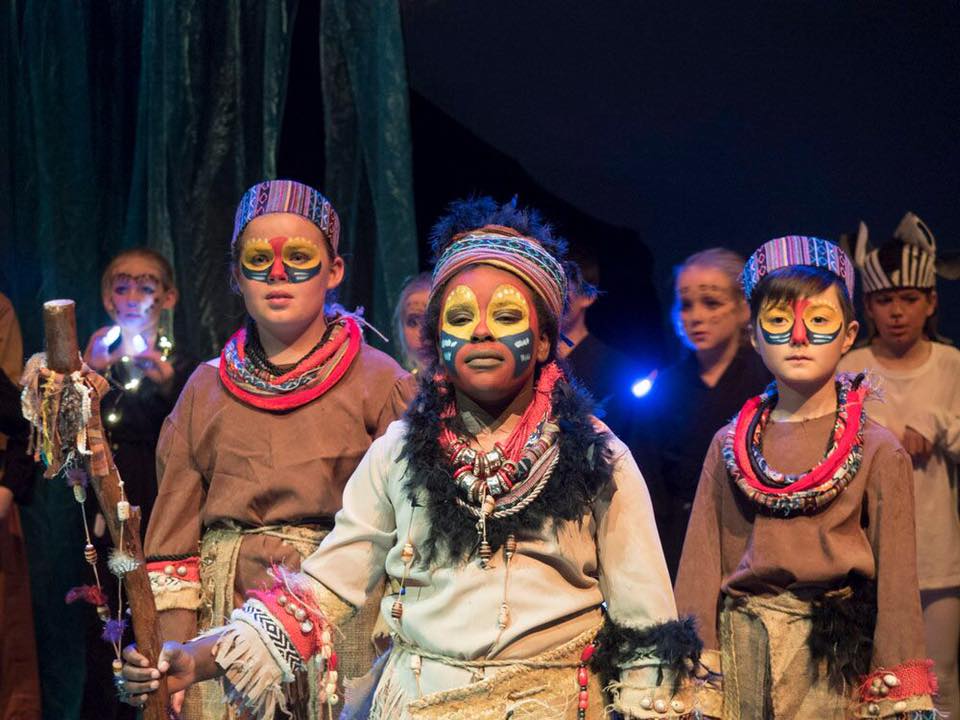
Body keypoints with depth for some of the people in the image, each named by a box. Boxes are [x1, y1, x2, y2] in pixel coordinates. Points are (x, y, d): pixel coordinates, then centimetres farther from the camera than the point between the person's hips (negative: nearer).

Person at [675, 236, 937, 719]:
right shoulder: (730, 445, 7)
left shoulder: (878, 452, -1)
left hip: (835, 658, -2)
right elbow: (702, 564, 7)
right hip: (740, 655, 2)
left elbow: (896, 577, -1)